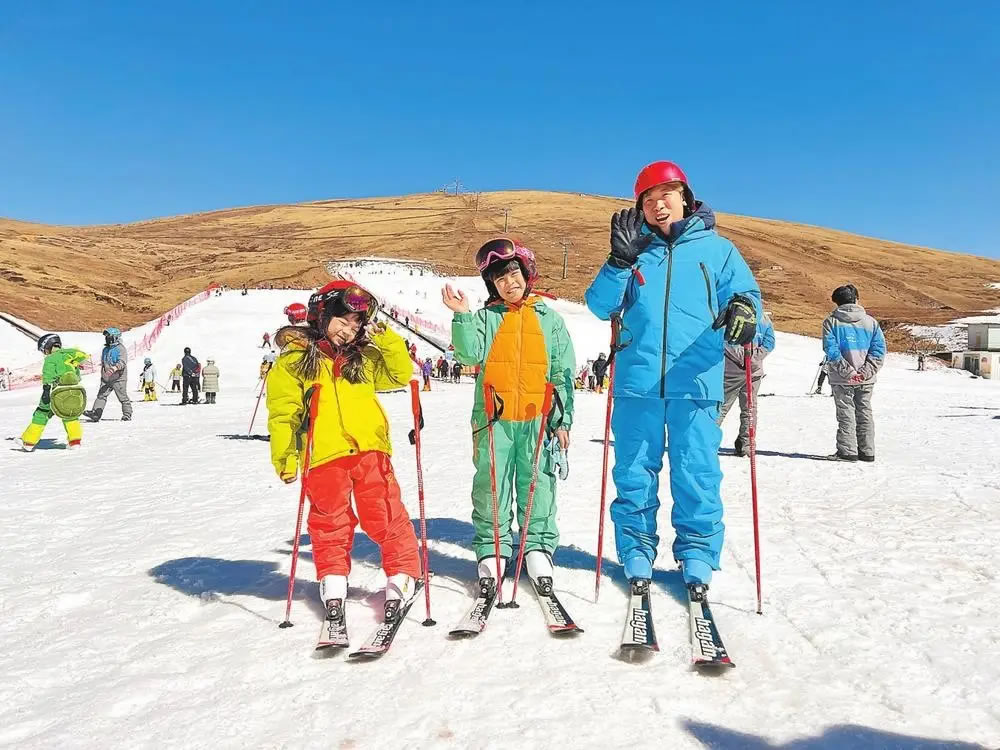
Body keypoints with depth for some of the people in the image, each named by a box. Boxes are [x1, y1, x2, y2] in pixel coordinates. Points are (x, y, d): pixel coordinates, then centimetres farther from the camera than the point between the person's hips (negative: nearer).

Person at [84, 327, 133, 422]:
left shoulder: (120, 348, -7)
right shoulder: (105, 350, 16)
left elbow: (123, 362, -20)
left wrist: (115, 368, -37)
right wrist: (102, 375, 23)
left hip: (118, 378, -7)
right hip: (106, 378, 7)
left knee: (123, 397, 1)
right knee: (101, 395, -6)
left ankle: (127, 414, 12)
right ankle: (95, 413, -12)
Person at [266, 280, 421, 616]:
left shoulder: (364, 358, 19)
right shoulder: (295, 357, 7)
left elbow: (400, 374, 16)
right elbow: (282, 410, 2)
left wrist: (385, 339, 4)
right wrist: (285, 457, -5)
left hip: (370, 450, 2)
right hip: (323, 456, -2)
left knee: (385, 515, 4)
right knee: (330, 522, 10)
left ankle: (403, 572, 15)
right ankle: (333, 580, 24)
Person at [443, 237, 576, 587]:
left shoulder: (549, 319, 10)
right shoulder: (485, 318, 9)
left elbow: (563, 373, 9)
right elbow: (469, 354, -7)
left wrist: (562, 418, 4)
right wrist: (462, 317, -19)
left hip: (538, 419, 0)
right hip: (493, 417, 0)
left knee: (538, 482, 5)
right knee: (490, 483, 3)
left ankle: (538, 545, 18)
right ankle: (491, 547, 15)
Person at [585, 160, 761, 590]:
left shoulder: (716, 249, 10)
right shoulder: (634, 250, 12)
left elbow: (746, 292, 5)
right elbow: (601, 306, 3)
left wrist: (743, 309, -19)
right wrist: (620, 260, -12)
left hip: (696, 383, -1)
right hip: (637, 382, 1)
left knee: (697, 473, 2)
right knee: (634, 471, 7)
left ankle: (697, 554, 18)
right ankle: (636, 553, 21)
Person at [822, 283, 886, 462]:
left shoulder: (831, 321, -3)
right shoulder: (870, 321, 7)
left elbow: (831, 350, -13)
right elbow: (879, 349, -1)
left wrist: (847, 371, -14)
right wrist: (865, 372, -7)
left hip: (842, 380, -3)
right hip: (866, 380, 3)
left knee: (846, 414, 3)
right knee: (865, 413, 13)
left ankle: (848, 451, 3)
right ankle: (867, 451, 16)